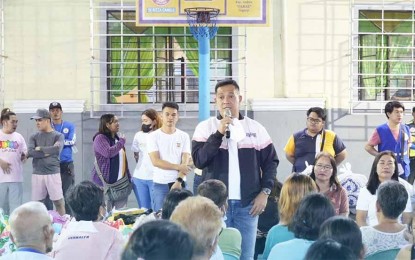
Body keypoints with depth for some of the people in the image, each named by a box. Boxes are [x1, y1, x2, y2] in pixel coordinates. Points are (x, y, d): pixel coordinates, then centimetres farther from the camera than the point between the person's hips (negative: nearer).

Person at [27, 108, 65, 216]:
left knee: (59, 202, -4)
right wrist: (48, 152, -10)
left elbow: (57, 149, -14)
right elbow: (30, 152, -5)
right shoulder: (34, 137, 10)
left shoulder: (58, 136, 4)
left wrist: (40, 149, -5)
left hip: (53, 173, -2)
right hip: (37, 174, 3)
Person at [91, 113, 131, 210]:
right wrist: (121, 142, -12)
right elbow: (108, 152, -26)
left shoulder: (118, 137, 15)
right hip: (105, 181, -7)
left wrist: (129, 177, 18)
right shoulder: (100, 138, -9)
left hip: (121, 181, 7)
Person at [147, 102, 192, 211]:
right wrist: (178, 167, -13)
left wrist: (178, 181, -15)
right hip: (160, 184, -1)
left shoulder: (184, 136, 5)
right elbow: (155, 161, -10)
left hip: (179, 182, 2)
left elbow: (185, 162, -2)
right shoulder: (153, 136, -1)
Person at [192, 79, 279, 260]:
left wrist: (265, 192, -1)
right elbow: (199, 160, -10)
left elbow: (271, 161, 10)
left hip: (248, 204, 2)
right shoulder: (205, 127, 1)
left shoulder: (256, 128, 6)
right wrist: (219, 133, -16)